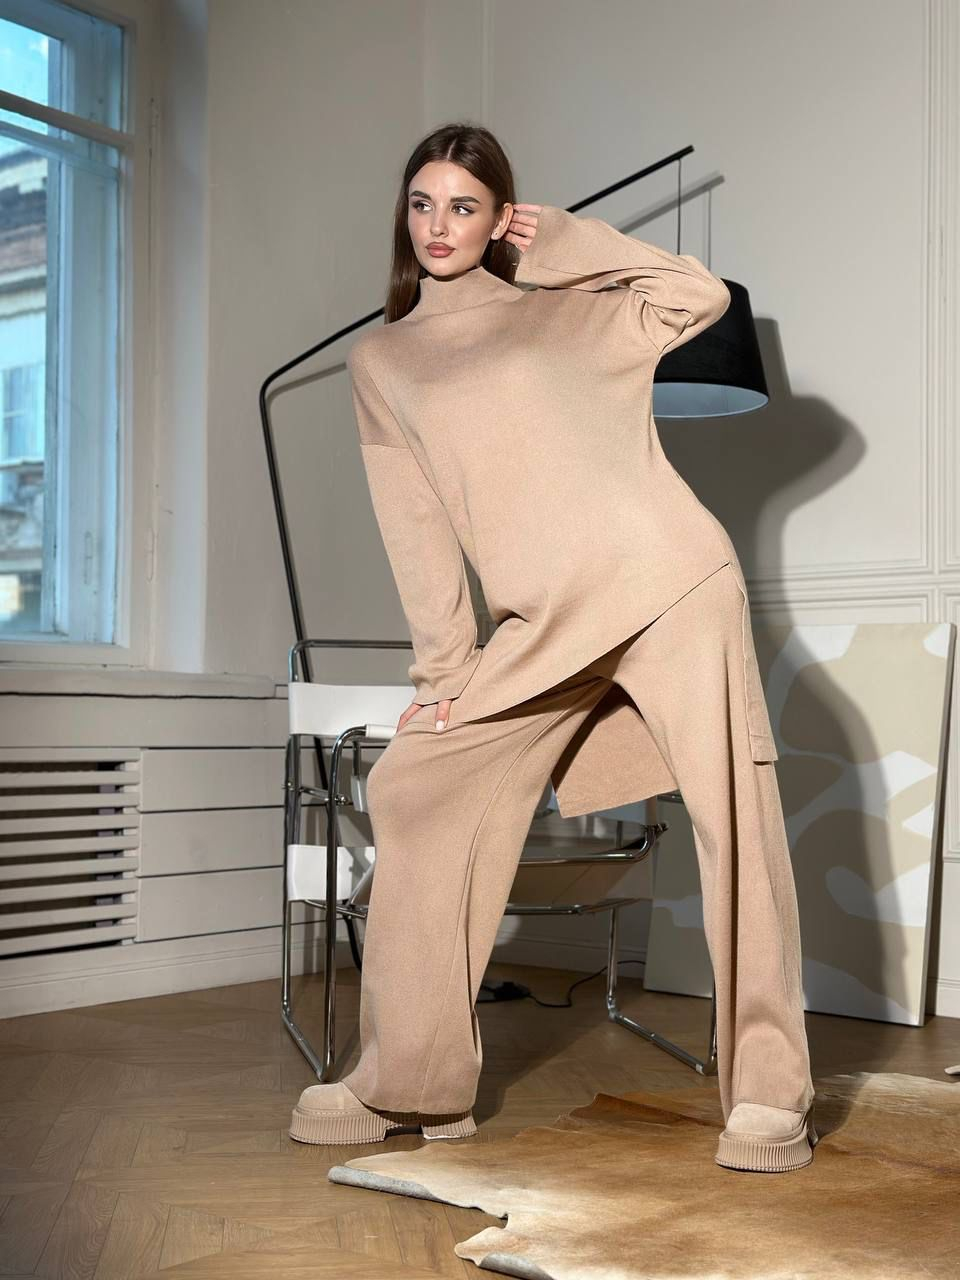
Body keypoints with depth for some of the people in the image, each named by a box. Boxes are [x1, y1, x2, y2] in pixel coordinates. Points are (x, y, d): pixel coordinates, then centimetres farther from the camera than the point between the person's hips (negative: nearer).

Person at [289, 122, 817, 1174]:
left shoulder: (563, 309, 14)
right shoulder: (380, 360, 16)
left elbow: (703, 296, 5)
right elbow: (413, 525, 9)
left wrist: (566, 238, 7)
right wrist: (444, 669, 2)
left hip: (668, 581, -2)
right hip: (539, 623, 2)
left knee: (734, 821, -9)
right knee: (413, 787, -5)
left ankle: (766, 1096, 0)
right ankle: (409, 1084, 7)